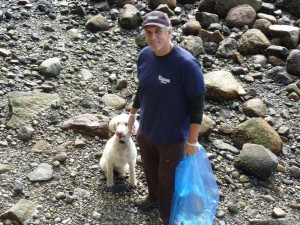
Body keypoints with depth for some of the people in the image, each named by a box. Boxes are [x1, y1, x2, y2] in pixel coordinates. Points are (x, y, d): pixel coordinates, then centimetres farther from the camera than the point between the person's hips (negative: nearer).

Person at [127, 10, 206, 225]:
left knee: (168, 180, 13)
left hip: (172, 136, -6)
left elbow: (197, 104, -20)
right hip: (146, 129, 6)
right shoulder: (144, 55, -7)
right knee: (150, 168, 28)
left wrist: (192, 140, -17)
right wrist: (133, 113, 20)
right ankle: (154, 197, 57)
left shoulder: (187, 64, -27)